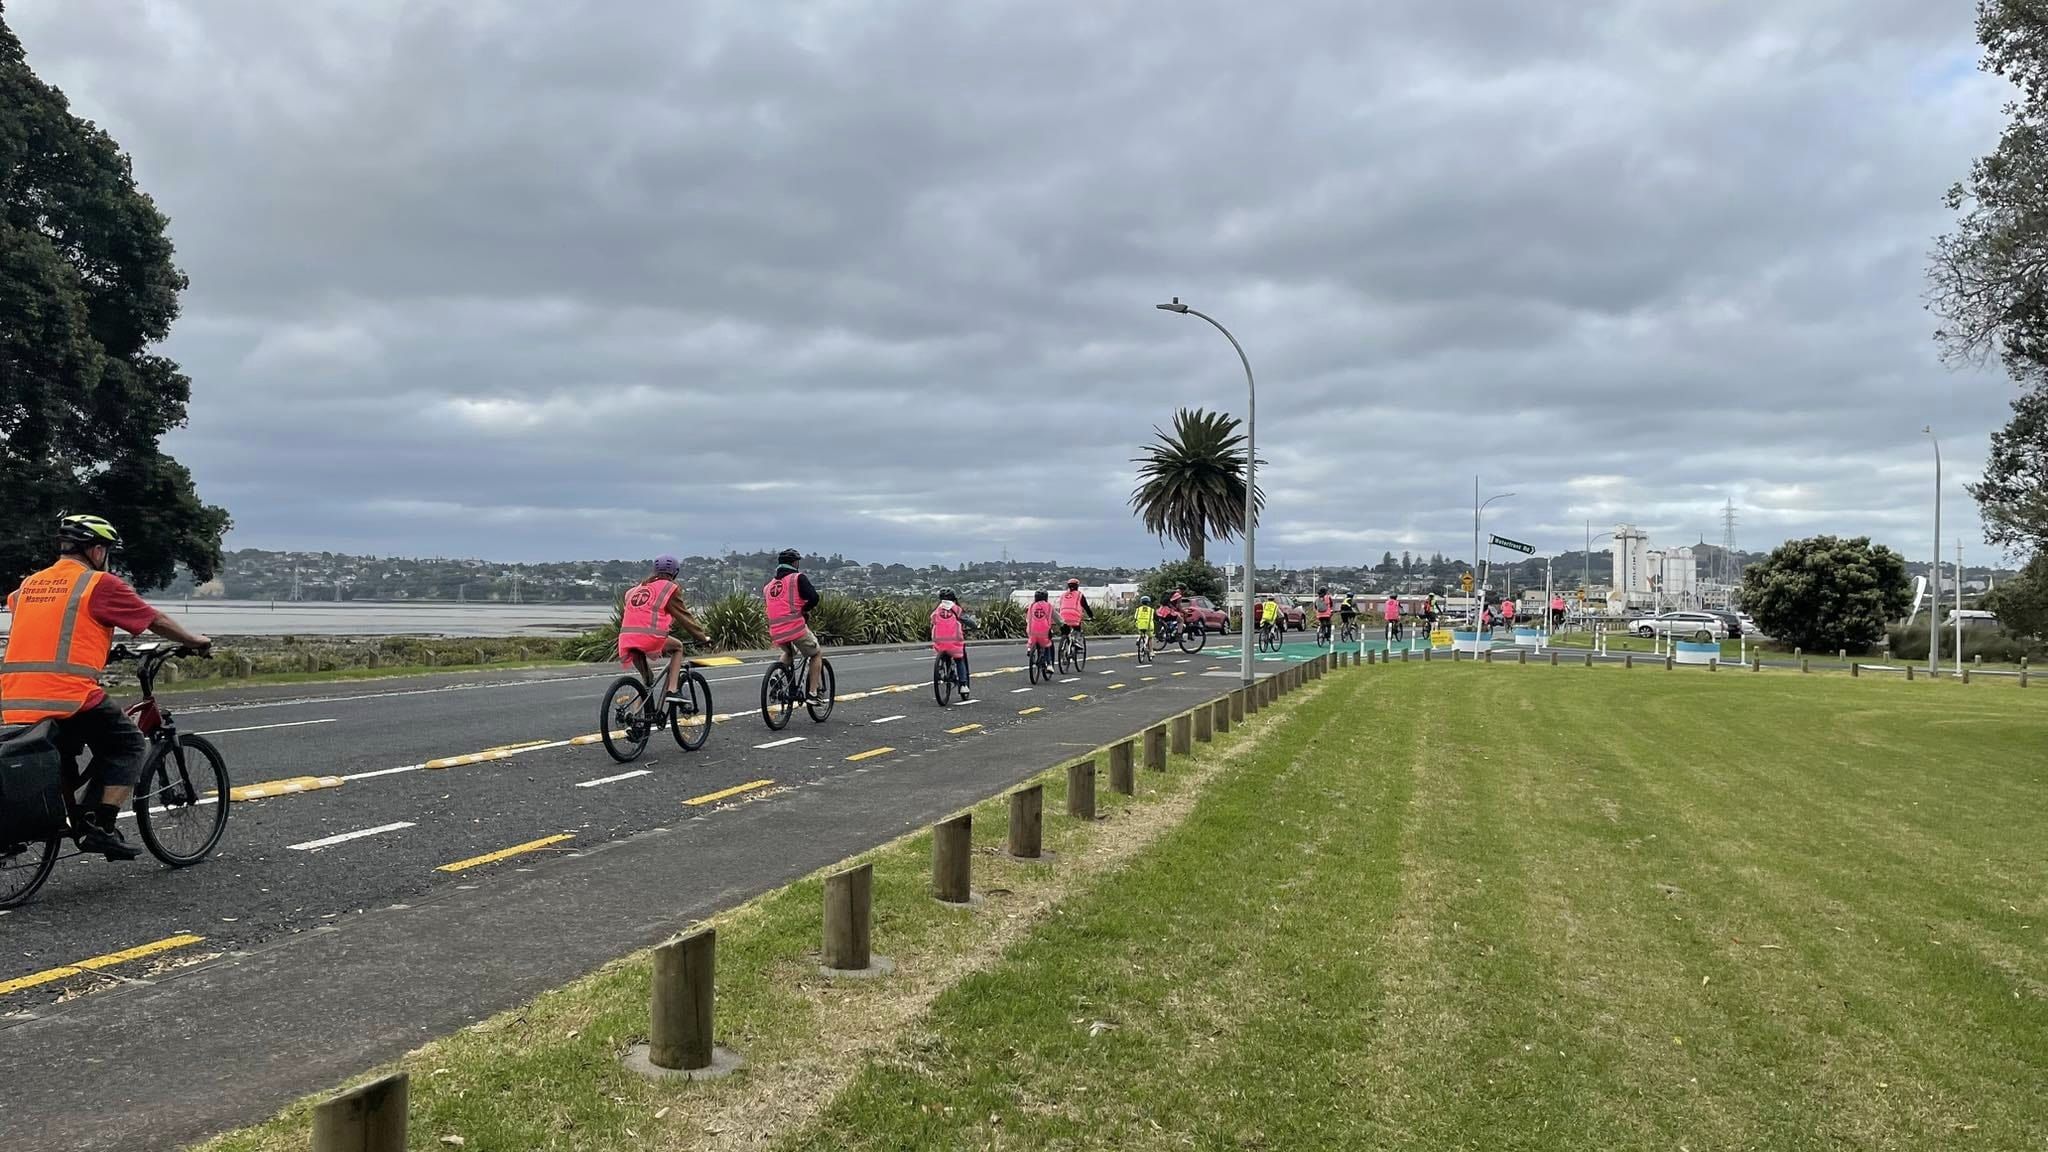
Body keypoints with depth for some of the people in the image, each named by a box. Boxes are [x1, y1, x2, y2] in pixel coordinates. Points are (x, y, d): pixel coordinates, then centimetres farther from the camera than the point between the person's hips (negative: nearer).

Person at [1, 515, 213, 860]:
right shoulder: (99, 584, -1)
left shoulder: (30, 584, 19)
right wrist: (197, 640, 23)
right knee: (129, 745, 10)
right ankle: (101, 827, -1)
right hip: (70, 696, -7)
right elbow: (157, 622, 6)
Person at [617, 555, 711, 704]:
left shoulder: (637, 588, 27)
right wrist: (703, 636, 22)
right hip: (651, 636, -5)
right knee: (678, 647, 23)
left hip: (627, 640, 5)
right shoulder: (670, 588, 10)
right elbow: (684, 616, 13)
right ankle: (671, 690, 11)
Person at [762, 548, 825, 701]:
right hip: (796, 628, -6)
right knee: (816, 654, 19)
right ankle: (812, 693, 10)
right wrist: (805, 609, 8)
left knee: (788, 652, 37)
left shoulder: (769, 584, 18)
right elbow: (814, 598, -12)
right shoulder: (798, 578, -1)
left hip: (776, 633, 6)